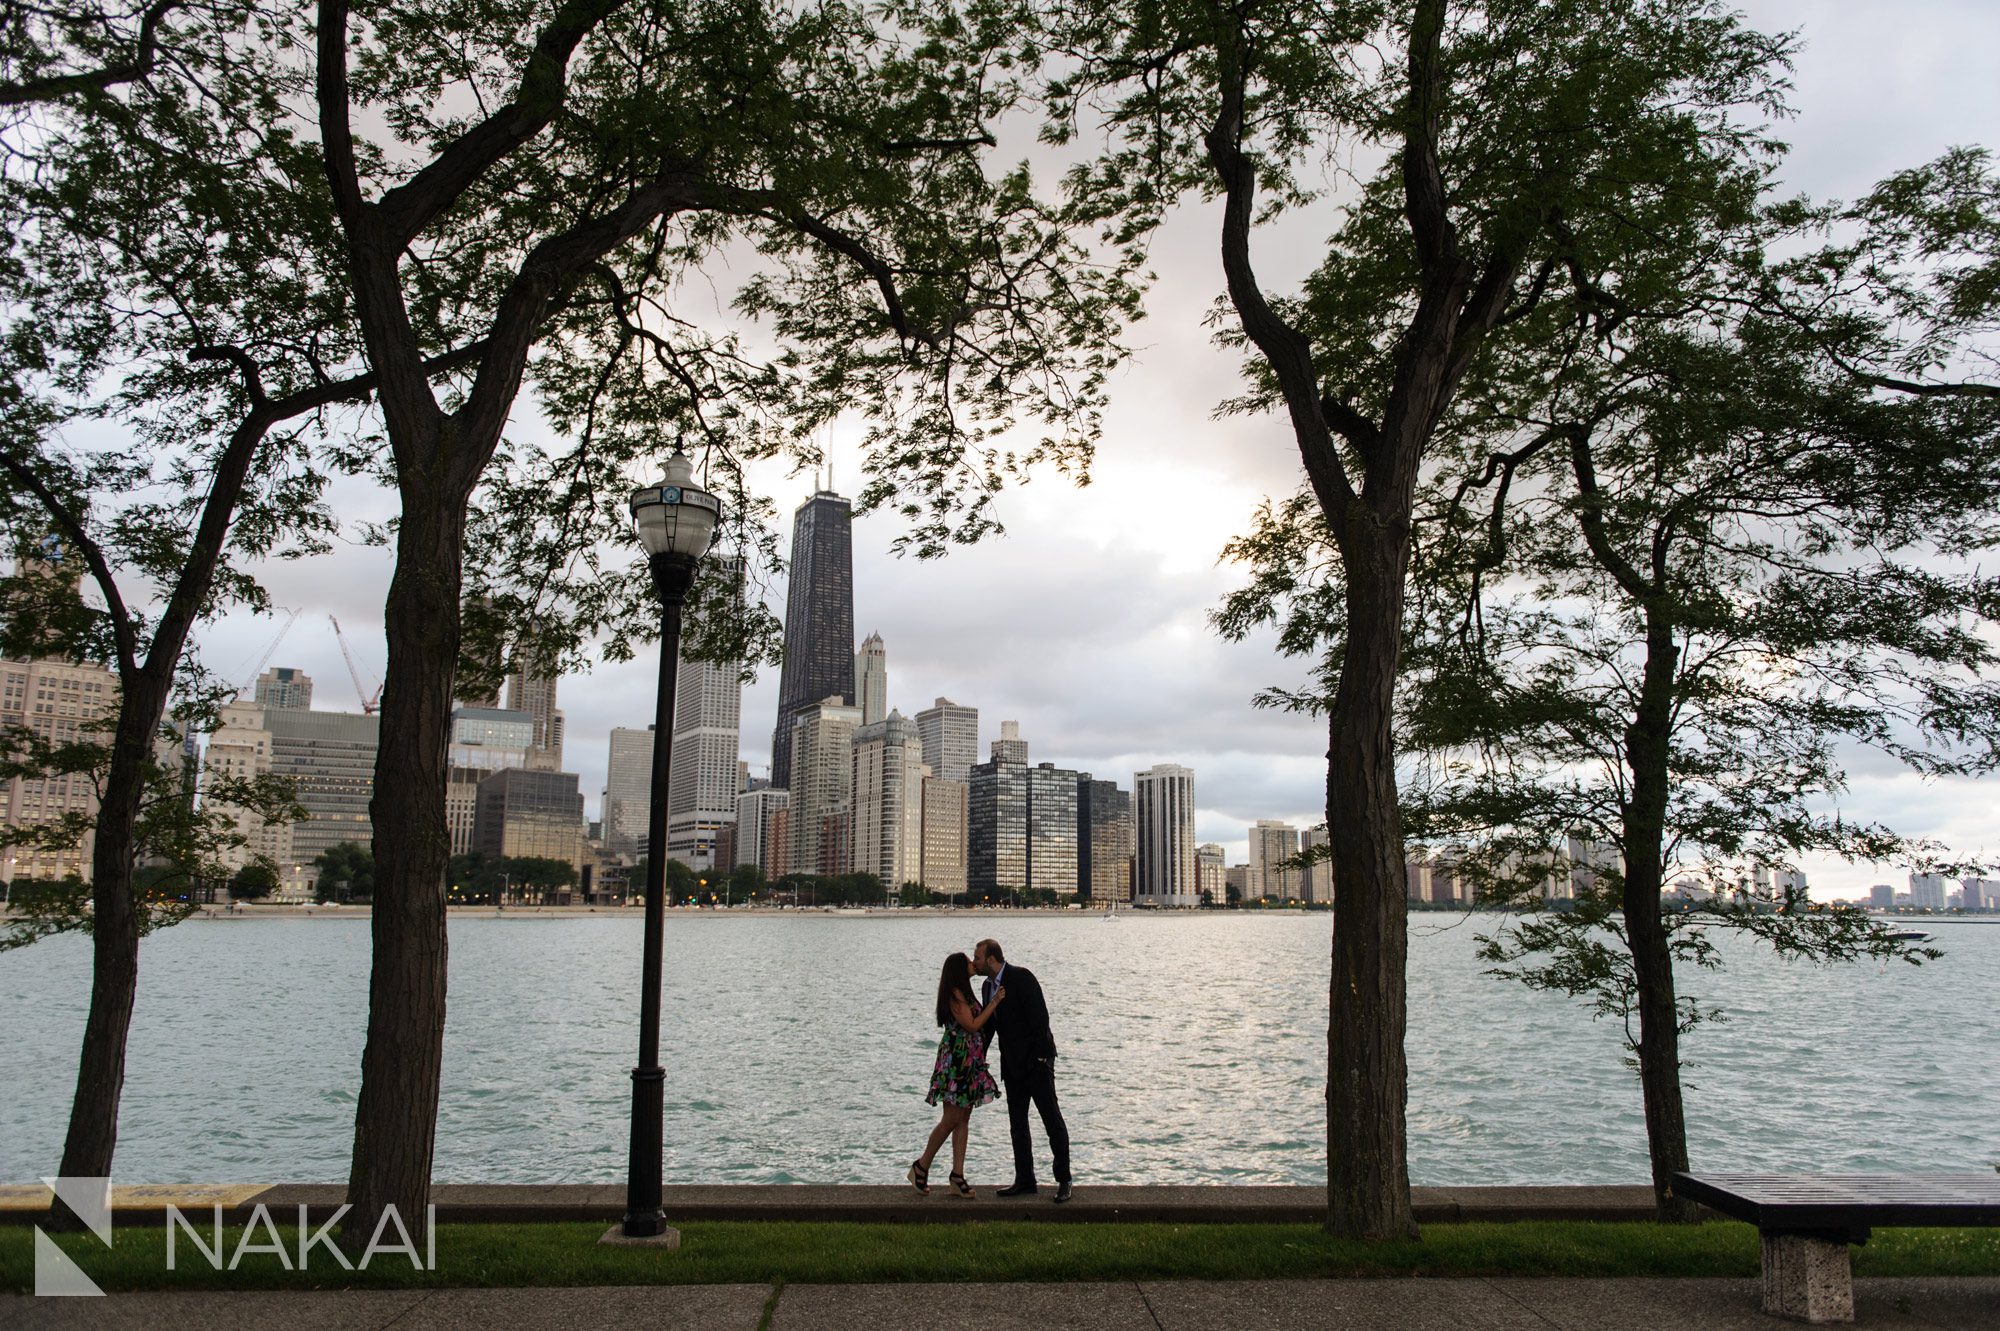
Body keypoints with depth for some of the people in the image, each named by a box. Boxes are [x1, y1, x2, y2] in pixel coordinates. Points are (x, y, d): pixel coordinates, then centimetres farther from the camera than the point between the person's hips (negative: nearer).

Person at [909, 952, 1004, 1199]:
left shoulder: (963, 993, 19)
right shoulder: (955, 994, -12)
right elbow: (972, 1025, -16)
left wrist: (992, 1002, 14)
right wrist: (994, 1002, -12)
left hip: (969, 1062, 10)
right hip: (955, 1059, -10)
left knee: (963, 1119, 6)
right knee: (951, 1119, -7)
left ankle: (958, 1177, 6)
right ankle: (921, 1167, 7)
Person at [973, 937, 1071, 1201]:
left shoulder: (1021, 977, -14)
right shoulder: (989, 986, 12)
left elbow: (1039, 1015, -18)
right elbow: (988, 1025, 21)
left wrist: (1041, 1055, -21)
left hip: (1036, 1060, -9)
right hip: (1012, 1064, 9)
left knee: (1052, 1119, -4)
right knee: (1017, 1124, 10)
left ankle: (1063, 1181, 2)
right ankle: (1024, 1181, 18)